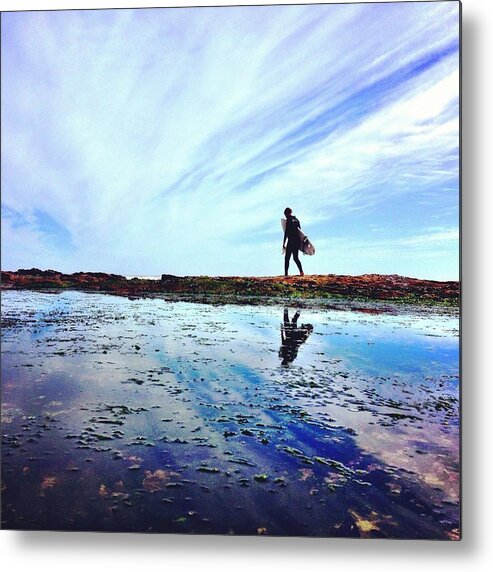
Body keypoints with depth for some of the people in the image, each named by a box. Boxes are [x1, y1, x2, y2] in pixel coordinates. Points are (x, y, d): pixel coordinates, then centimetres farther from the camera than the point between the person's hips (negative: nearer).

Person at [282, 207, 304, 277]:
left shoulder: (288, 220, -9)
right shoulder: (296, 220, 15)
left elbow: (286, 232, -13)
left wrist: (284, 243, -12)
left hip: (291, 241, -8)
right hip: (297, 241, 8)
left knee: (287, 258, -3)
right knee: (295, 258, 14)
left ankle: (286, 274, -7)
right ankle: (301, 272, 1)